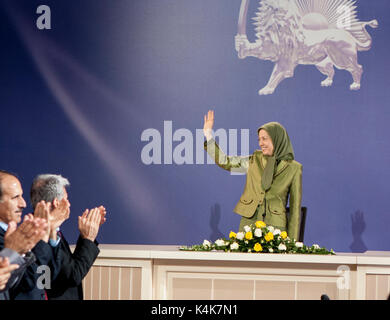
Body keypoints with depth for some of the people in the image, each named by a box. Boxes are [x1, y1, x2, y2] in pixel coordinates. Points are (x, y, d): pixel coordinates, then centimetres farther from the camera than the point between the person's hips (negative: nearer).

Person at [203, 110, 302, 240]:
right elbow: (224, 162, 12)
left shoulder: (293, 168, 0)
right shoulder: (254, 160, 9)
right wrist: (208, 133, 6)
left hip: (274, 225, -3)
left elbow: (295, 206, 0)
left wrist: (292, 243, -4)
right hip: (248, 222, 3)